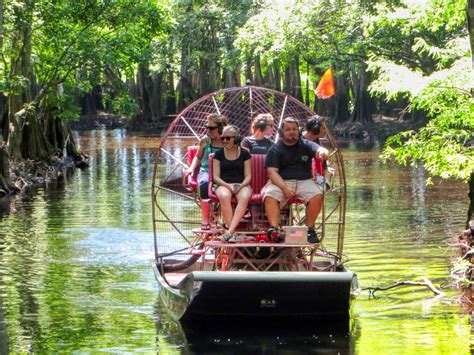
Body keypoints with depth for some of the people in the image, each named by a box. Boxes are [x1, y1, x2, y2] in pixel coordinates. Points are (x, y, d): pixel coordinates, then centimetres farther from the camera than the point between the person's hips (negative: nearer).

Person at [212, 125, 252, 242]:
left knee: (244, 197, -37)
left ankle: (229, 231, -46)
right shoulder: (219, 154, 11)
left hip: (241, 185, 0)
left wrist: (241, 186, -14)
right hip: (223, 184, 0)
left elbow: (248, 176, 7)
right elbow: (216, 176, 5)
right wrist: (228, 185, -13)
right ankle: (232, 232, -36)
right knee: (224, 196, -38)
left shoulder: (244, 154, 11)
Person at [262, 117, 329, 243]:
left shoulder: (305, 145, 12)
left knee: (317, 195, -29)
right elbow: (272, 171, -4)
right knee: (269, 196, -32)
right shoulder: (275, 150, 7)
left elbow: (320, 149, -8)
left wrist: (322, 152, -36)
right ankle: (274, 228, -37)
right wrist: (284, 187, -21)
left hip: (304, 181, 1)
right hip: (281, 181, -1)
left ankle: (310, 228, -19)